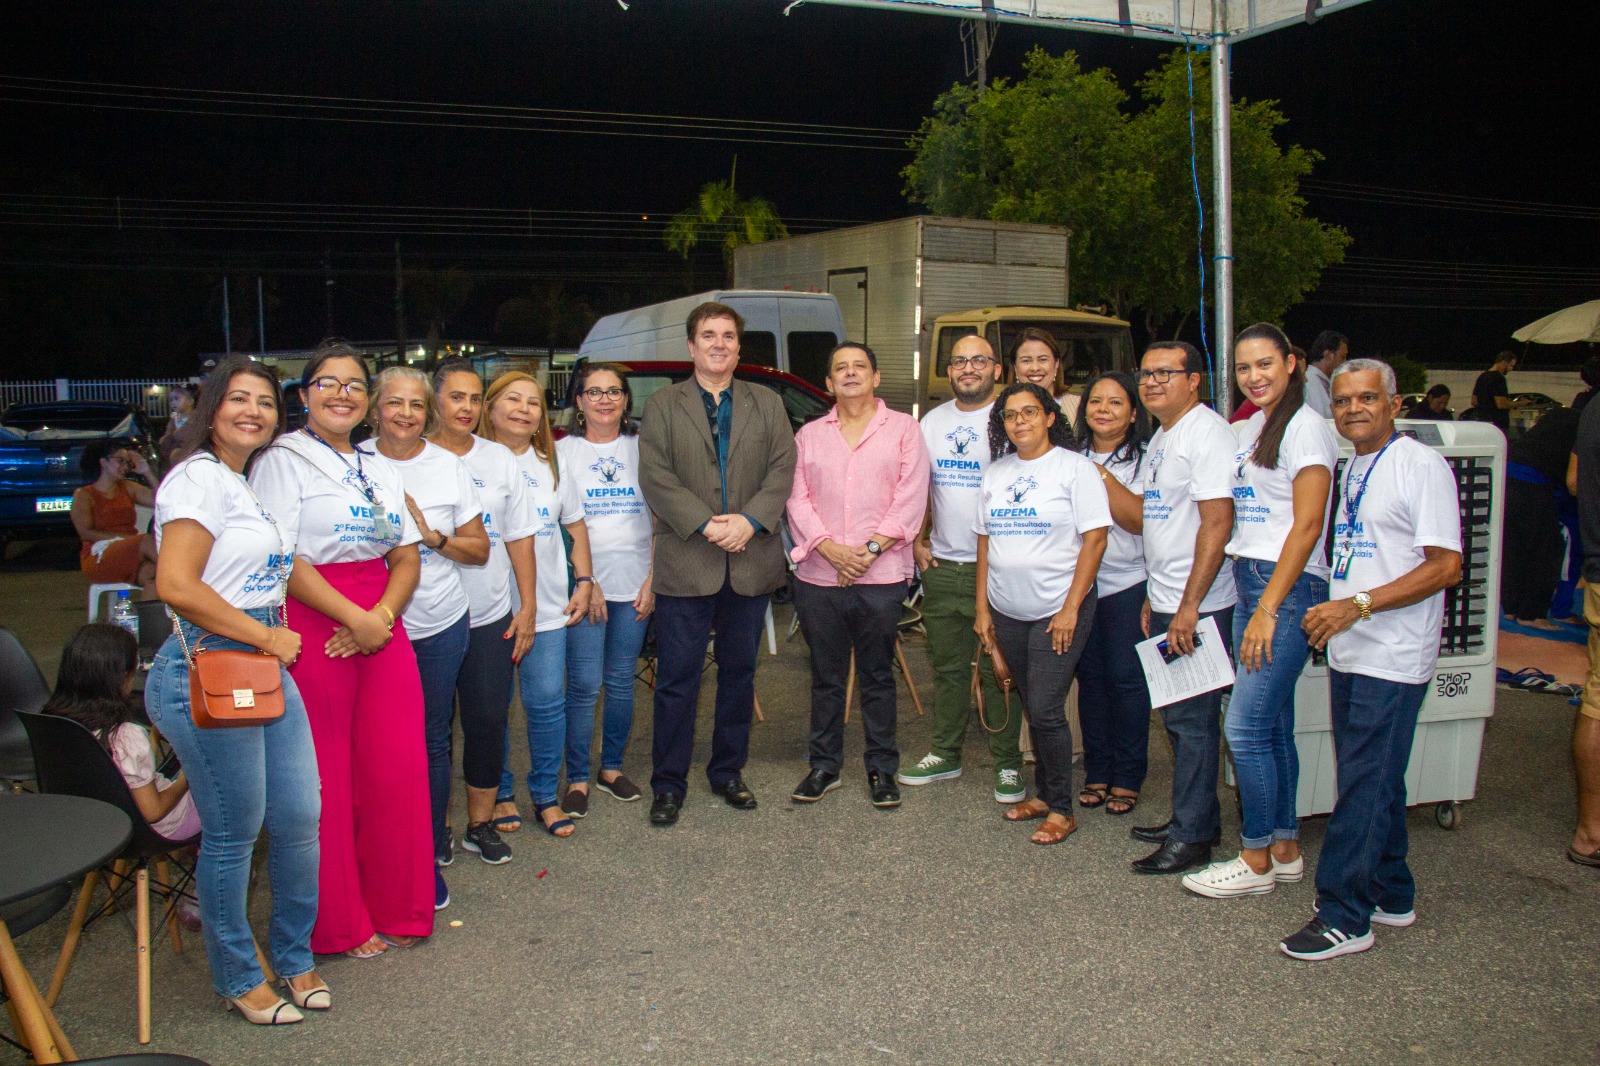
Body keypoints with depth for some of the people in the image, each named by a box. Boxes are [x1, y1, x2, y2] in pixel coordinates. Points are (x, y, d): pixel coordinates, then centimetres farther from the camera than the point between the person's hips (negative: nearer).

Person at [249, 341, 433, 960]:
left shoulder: (381, 469, 17)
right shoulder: (283, 461, -2)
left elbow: (407, 556, 13)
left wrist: (382, 615, -6)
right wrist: (352, 618, -15)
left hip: (383, 628, 6)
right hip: (314, 631, -6)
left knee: (397, 769, 5)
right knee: (324, 779, 0)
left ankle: (395, 908, 20)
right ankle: (338, 923, 14)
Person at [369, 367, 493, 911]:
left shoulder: (449, 467, 2)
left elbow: (479, 550, 4)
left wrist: (433, 536, -12)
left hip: (439, 625, 1)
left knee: (433, 740, 7)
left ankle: (429, 856, 21)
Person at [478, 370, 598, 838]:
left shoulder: (550, 464, 13)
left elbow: (575, 524, 19)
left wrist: (584, 580, 10)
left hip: (547, 606, 3)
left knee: (547, 702, 1)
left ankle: (546, 795, 16)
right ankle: (500, 794, 22)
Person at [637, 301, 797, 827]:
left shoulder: (767, 404, 12)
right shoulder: (662, 406, 4)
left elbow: (783, 468, 1)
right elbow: (655, 477, -6)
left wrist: (750, 521, -14)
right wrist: (706, 525, -17)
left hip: (751, 562, 3)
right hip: (685, 564, -3)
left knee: (739, 674, 13)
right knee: (677, 680, 1)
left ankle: (728, 773, 27)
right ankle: (669, 786, 13)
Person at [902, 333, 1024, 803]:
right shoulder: (933, 421, 11)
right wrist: (918, 539, 7)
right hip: (942, 566, 5)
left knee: (999, 670, 2)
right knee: (948, 667, 13)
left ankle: (1007, 763, 12)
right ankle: (945, 754, 24)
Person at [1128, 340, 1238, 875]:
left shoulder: (1207, 433, -14)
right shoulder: (1161, 437, 16)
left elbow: (1217, 525, -21)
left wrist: (1189, 606, -23)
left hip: (1198, 608, -10)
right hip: (1165, 603, 10)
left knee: (1193, 720, -2)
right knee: (1176, 716, 16)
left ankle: (1191, 837, 7)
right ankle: (1195, 817, 28)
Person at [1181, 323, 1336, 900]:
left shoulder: (1304, 427, -10)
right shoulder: (1250, 428, 16)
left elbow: (1308, 524, -15)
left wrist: (1268, 608, -18)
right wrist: (1253, 600, 10)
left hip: (1288, 586, -8)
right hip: (1248, 580, 8)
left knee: (1246, 726, -7)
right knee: (1272, 725, 12)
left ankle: (1256, 860, 5)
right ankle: (1285, 849, 22)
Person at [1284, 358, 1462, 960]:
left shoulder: (1421, 466, -12)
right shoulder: (1354, 467, 14)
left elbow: (1446, 567, -18)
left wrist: (1358, 605, -22)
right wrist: (1331, 611, 12)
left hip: (1392, 659, -8)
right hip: (1349, 654, 9)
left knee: (1364, 787, -6)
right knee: (1375, 781, 16)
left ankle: (1344, 917, 1)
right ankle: (1391, 896, 29)